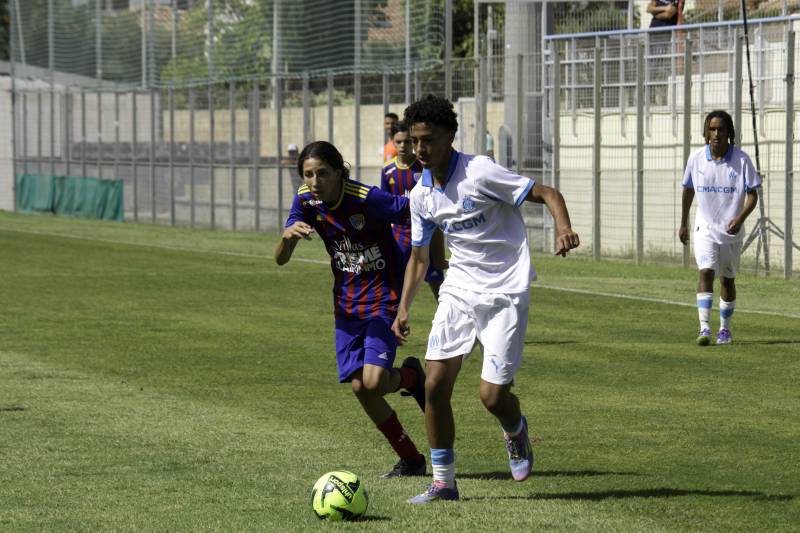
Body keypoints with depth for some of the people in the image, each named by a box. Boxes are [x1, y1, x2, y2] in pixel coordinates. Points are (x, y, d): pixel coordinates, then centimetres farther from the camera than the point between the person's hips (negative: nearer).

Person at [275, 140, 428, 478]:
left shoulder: (366, 198, -23)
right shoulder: (306, 201, -6)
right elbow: (280, 260, -7)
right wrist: (288, 234, -28)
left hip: (384, 295, -6)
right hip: (347, 302, 6)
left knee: (373, 383, -20)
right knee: (359, 387, -1)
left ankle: (411, 376, 17)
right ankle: (411, 459, 16)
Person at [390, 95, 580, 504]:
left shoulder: (480, 172, -16)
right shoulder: (421, 195, 4)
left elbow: (546, 194, -13)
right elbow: (419, 257, 16)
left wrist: (564, 229, -33)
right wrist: (403, 309, 7)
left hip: (506, 292, -6)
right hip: (459, 291, 6)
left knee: (492, 395, -11)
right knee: (435, 385, -6)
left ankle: (515, 431, 27)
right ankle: (443, 482, 6)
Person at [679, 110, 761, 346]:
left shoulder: (741, 159, -9)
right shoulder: (696, 158, -4)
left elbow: (752, 194, -8)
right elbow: (688, 191, 11)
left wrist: (740, 218, -25)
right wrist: (683, 224, 16)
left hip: (731, 229, 0)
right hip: (705, 227, 0)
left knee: (728, 279, 12)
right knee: (706, 271, -19)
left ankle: (725, 328, 27)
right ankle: (704, 328, -25)